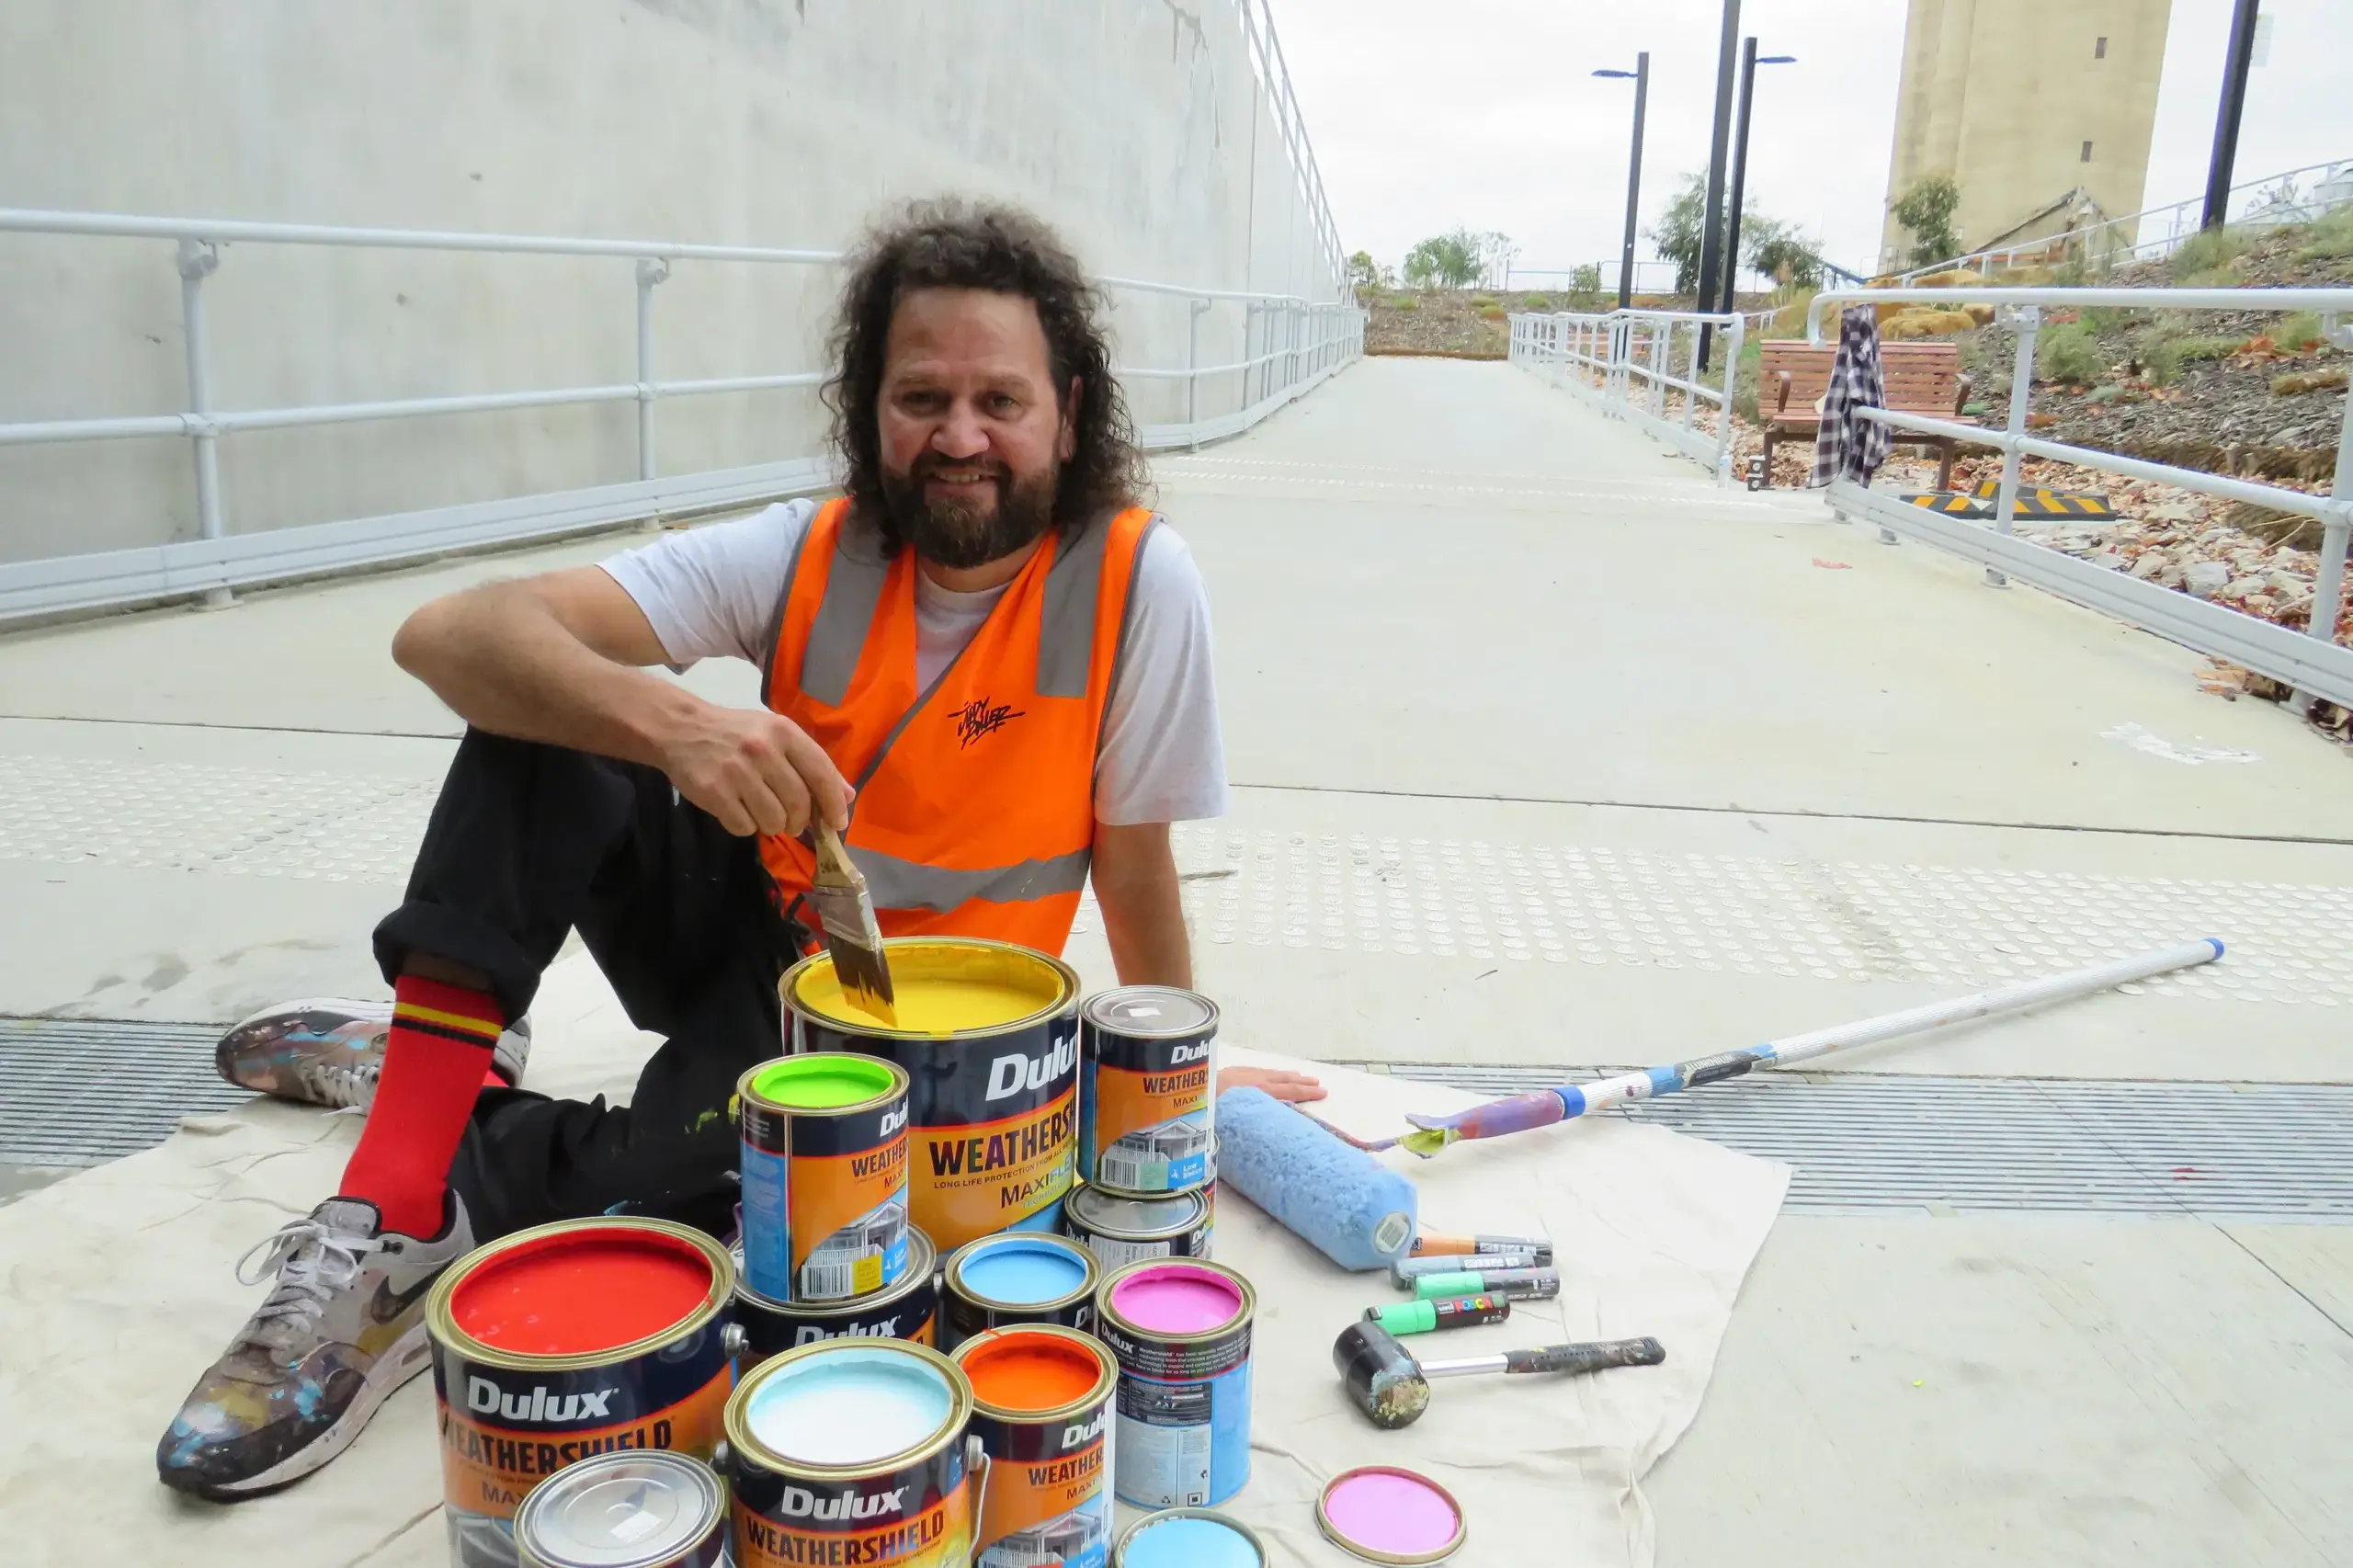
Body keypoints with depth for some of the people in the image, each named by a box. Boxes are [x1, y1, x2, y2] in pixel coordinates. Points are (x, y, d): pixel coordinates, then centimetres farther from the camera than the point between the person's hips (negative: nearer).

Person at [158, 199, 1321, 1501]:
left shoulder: (1135, 581, -19)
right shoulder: (809, 555, -14)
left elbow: (1133, 863, -9)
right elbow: (447, 635, -24)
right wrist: (668, 721, -43)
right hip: (742, 926, 3)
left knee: (650, 1181, -31)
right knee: (545, 690, -20)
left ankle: (407, 1203, -1)